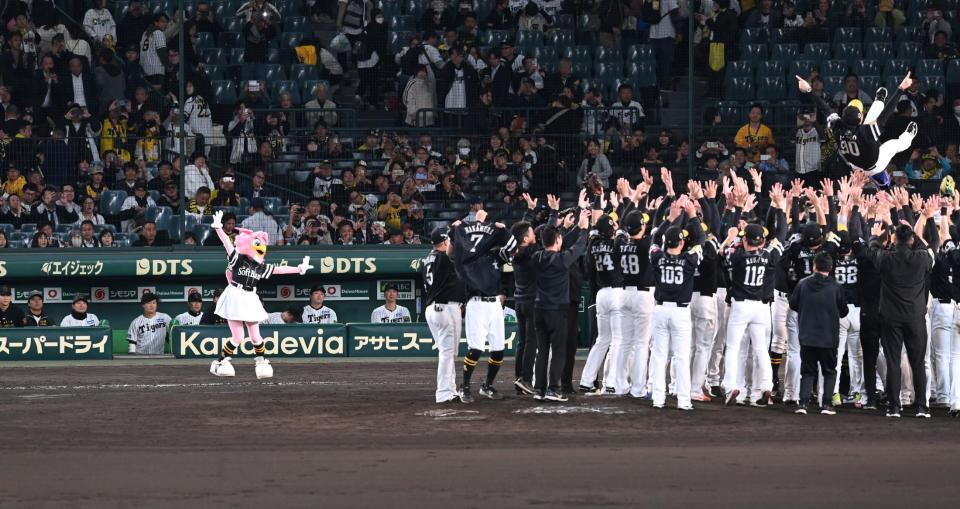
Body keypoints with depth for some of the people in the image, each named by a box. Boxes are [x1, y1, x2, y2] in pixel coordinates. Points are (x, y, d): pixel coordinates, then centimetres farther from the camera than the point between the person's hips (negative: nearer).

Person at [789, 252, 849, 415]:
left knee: (807, 371, 11)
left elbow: (793, 304, 4)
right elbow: (843, 311, -1)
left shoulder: (803, 284, -7)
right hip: (829, 337, -1)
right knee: (829, 371, 13)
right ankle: (826, 404, 4)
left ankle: (803, 402, -2)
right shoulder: (836, 287, -9)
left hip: (807, 336, 1)